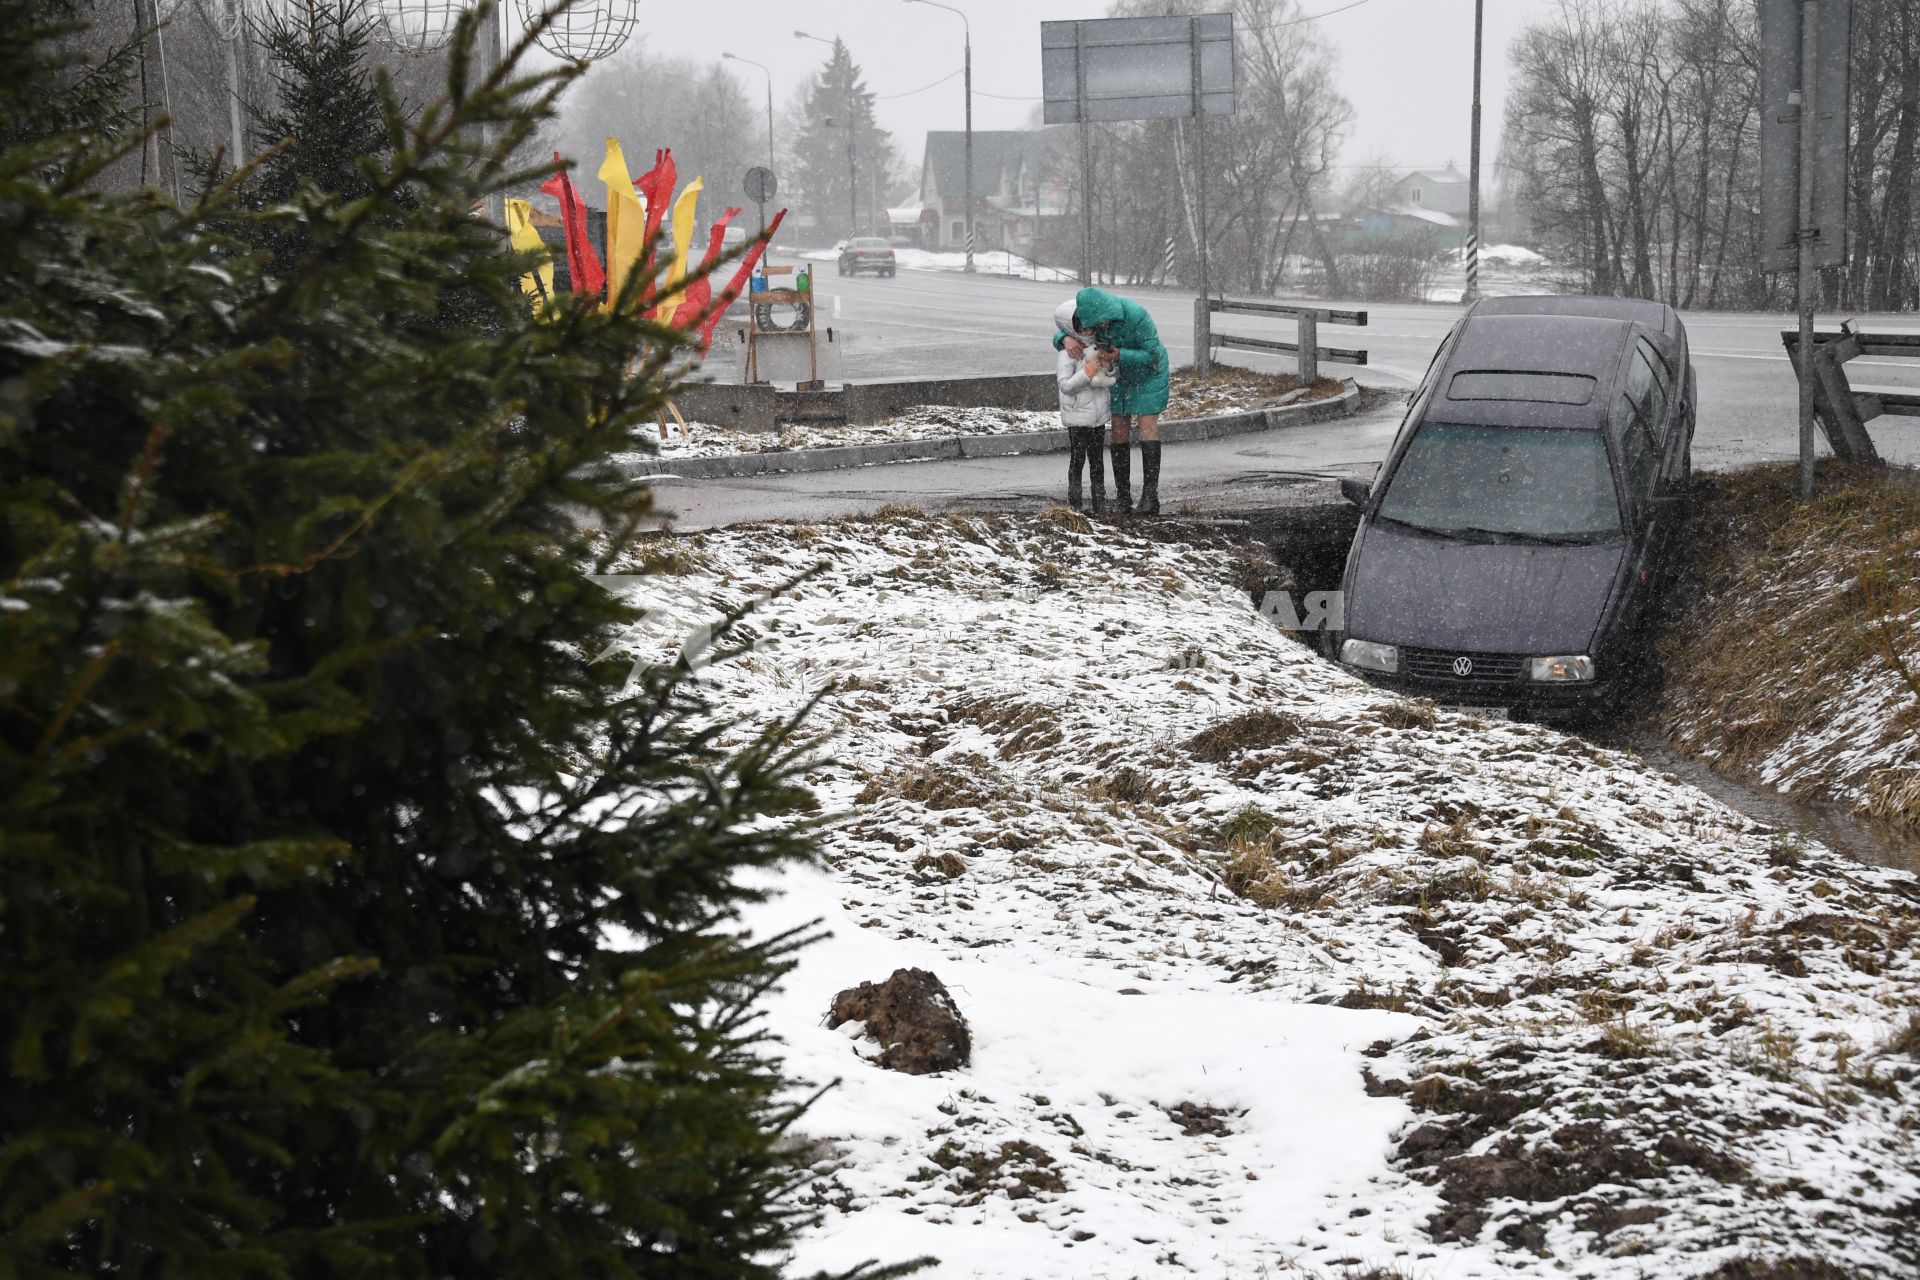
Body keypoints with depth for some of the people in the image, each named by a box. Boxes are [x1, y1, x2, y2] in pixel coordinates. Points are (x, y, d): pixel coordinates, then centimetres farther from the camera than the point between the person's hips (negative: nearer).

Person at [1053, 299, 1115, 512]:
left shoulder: (1097, 348, 7)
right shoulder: (1068, 354, -13)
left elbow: (1115, 378, 13)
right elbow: (1065, 385, -19)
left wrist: (1109, 367, -8)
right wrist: (1088, 372, -25)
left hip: (1098, 414, 6)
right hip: (1077, 416, -6)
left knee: (1096, 459, 13)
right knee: (1077, 459, -1)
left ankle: (1100, 503, 19)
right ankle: (1074, 504, 5)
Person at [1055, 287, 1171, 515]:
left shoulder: (1136, 316, -36)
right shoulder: (1093, 315, -20)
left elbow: (1152, 353, -29)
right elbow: (1061, 333, -7)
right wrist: (1066, 339, -33)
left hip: (1149, 373, -5)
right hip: (1120, 375, 5)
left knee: (1147, 426, -12)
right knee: (1119, 430, 1)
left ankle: (1150, 495, -14)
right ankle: (1122, 495, 6)